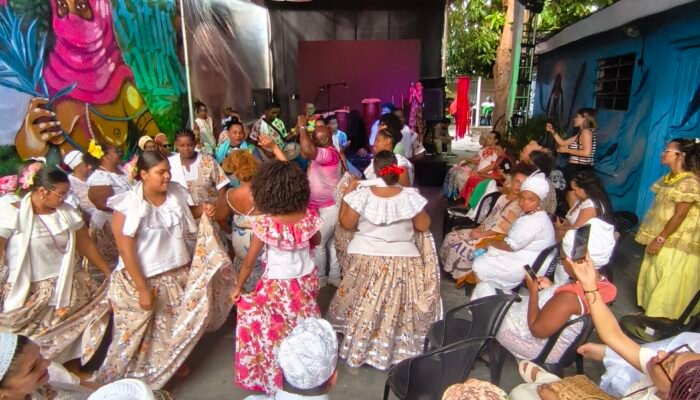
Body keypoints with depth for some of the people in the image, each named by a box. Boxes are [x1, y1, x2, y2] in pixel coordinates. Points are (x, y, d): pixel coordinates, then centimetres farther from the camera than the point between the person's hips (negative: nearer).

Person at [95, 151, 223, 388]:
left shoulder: (176, 192, -6)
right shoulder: (129, 207, -21)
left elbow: (186, 212, 16)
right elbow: (126, 252, -20)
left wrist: (202, 210, -8)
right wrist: (143, 290, -19)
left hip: (178, 273, 5)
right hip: (143, 278, -5)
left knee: (179, 322, 20)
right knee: (142, 333, 12)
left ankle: (174, 363, 48)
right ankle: (133, 379, 38)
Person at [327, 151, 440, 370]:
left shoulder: (362, 195, -11)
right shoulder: (411, 196, -10)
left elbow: (346, 224, 1)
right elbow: (424, 226, 2)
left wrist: (346, 194, 10)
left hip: (367, 259, 0)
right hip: (403, 260, 0)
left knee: (364, 308, 15)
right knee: (397, 308, 16)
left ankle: (359, 347, 29)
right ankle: (398, 348, 29)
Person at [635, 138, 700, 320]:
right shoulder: (669, 178, 8)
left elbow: (679, 215, -21)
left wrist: (660, 239, -20)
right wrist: (654, 237, 13)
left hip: (677, 244, -9)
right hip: (661, 238, 9)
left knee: (669, 283, 2)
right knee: (653, 277, 17)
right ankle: (650, 311, 31)